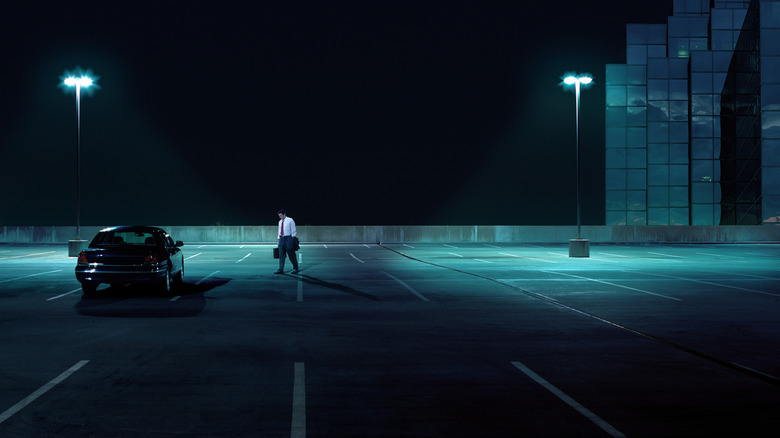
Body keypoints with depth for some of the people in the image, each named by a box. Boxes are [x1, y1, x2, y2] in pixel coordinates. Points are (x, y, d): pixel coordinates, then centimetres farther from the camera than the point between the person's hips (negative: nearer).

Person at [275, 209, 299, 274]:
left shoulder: (290, 220, -5)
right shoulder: (280, 221, 13)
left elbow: (293, 231, -4)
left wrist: (292, 239, -9)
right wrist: (279, 240, 15)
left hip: (288, 238, -6)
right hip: (281, 239, 6)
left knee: (291, 255, 0)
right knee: (281, 255, 0)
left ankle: (295, 269, 12)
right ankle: (281, 270, -1)